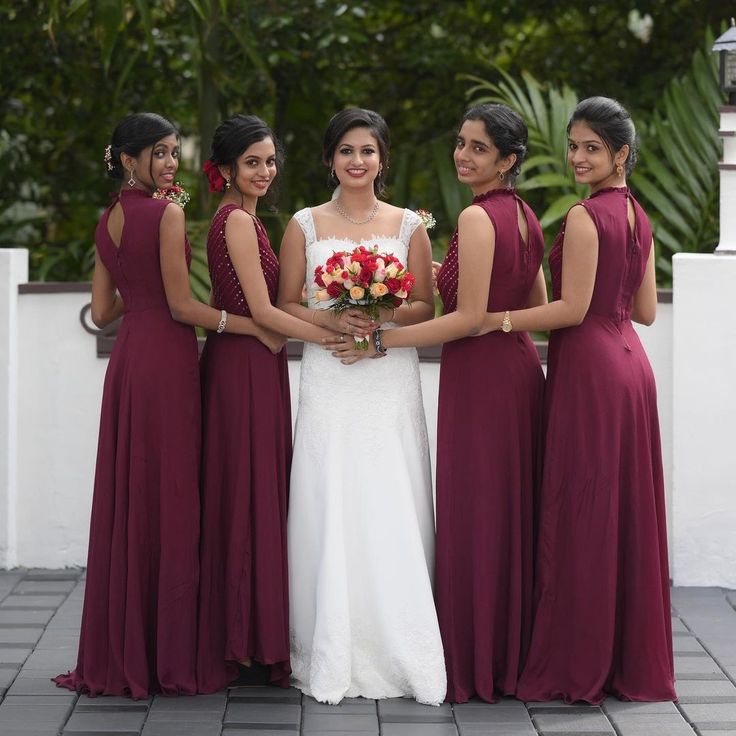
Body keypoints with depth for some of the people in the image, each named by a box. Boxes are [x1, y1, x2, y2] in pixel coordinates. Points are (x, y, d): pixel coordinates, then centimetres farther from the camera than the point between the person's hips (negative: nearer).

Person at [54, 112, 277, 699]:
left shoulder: (108, 222, 13)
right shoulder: (167, 215, -10)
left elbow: (103, 310, 14)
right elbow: (181, 306, -12)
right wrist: (257, 327, -6)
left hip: (126, 361, 8)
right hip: (166, 361, -8)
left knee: (126, 500, 11)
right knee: (169, 502, -2)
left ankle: (117, 655, 15)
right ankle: (167, 656, 3)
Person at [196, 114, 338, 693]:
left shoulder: (240, 218, 17)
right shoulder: (238, 220, -13)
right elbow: (262, 311, -17)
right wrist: (333, 336, -16)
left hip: (251, 366, 9)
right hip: (246, 367, -9)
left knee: (256, 494, 10)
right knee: (250, 496, -5)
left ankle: (245, 639, 15)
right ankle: (248, 647, 0)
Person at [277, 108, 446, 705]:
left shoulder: (408, 226, 8)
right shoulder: (305, 225, 8)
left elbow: (426, 307, 7)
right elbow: (286, 305, 7)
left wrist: (384, 314, -13)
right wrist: (331, 319, -12)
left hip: (391, 382, 0)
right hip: (329, 382, 0)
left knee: (393, 515, -4)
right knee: (330, 513, -3)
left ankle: (401, 652, 5)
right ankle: (332, 658, 4)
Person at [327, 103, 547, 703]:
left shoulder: (477, 218, -16)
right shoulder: (524, 215, 11)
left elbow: (469, 318, -20)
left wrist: (384, 339, -15)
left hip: (478, 378, -9)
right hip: (520, 370, 9)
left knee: (473, 521, -1)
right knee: (510, 513, 14)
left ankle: (476, 667, 7)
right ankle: (517, 651, 22)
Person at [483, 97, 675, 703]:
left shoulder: (585, 217, -14)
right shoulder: (638, 216, 12)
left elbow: (573, 308, -16)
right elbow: (646, 309, 14)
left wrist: (496, 320, -13)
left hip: (589, 368, -9)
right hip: (630, 363, 9)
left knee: (581, 515, -2)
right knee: (625, 512, 12)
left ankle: (578, 665, 4)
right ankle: (633, 658, 18)